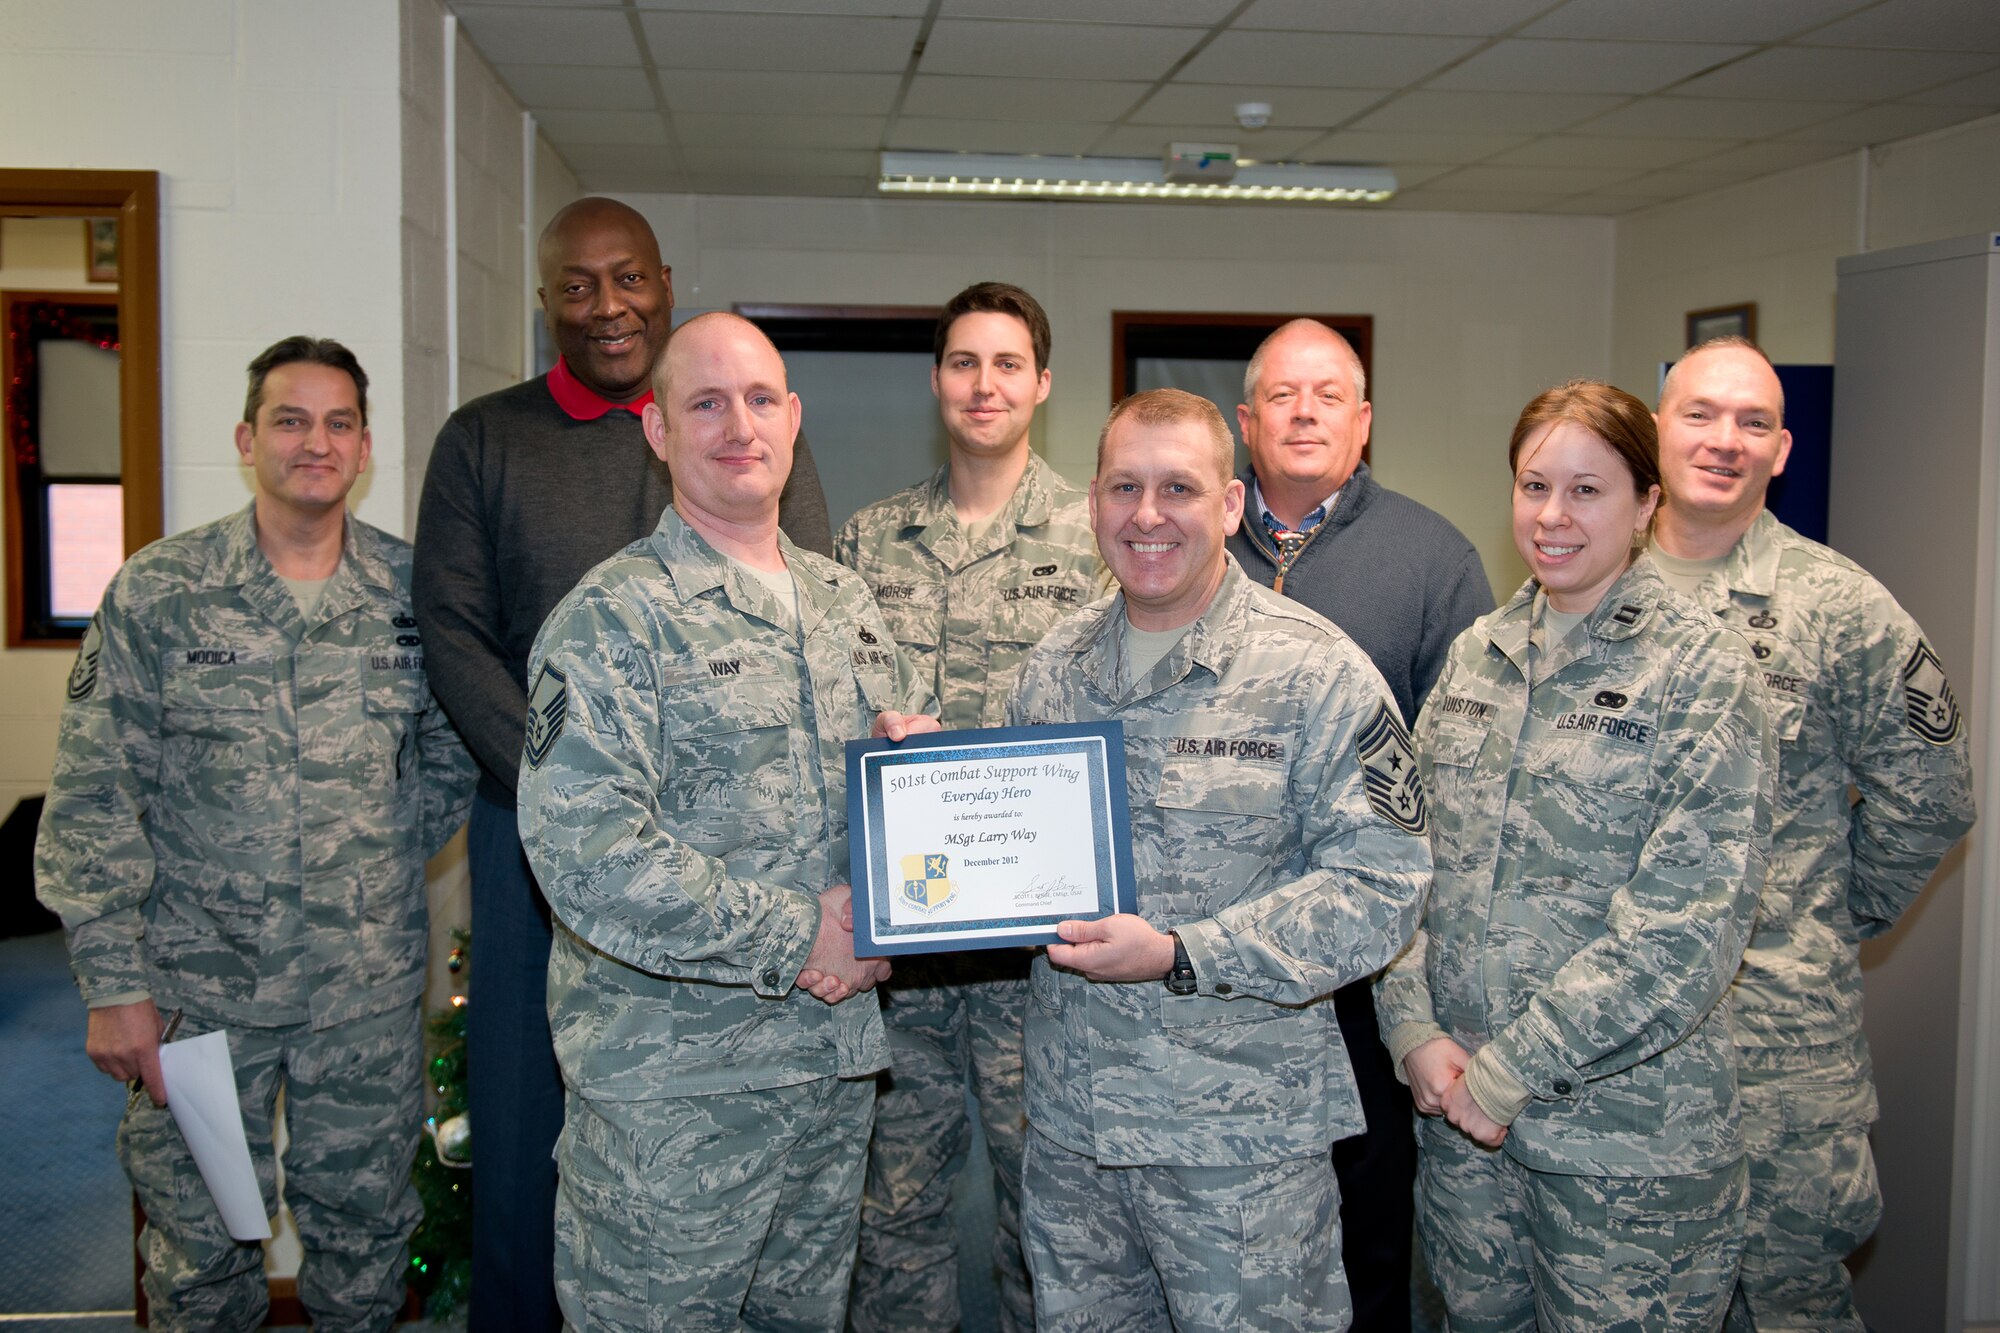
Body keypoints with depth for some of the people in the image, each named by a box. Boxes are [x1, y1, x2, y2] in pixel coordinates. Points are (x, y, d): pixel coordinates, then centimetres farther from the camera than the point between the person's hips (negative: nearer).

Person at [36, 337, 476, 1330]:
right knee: (199, 1245, 12)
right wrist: (113, 984, -9)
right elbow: (92, 803, -6)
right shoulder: (156, 594, -6)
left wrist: (380, 867, 3)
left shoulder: (412, 592, -1)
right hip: (198, 988, -1)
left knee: (365, 1231, 15)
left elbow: (450, 757, 11)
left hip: (371, 990, 2)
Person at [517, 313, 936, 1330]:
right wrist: (793, 940, -17)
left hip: (836, 1059, 6)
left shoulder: (845, 601, 12)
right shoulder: (614, 617, -10)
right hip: (672, 1080, -6)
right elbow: (583, 851, -20)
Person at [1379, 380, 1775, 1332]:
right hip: (1457, 1110, 5)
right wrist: (1414, 1028, -7)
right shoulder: (1477, 655, 7)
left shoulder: (1700, 669, -9)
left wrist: (1510, 1070, -16)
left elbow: (1687, 929, -16)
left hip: (1627, 1134, -4)